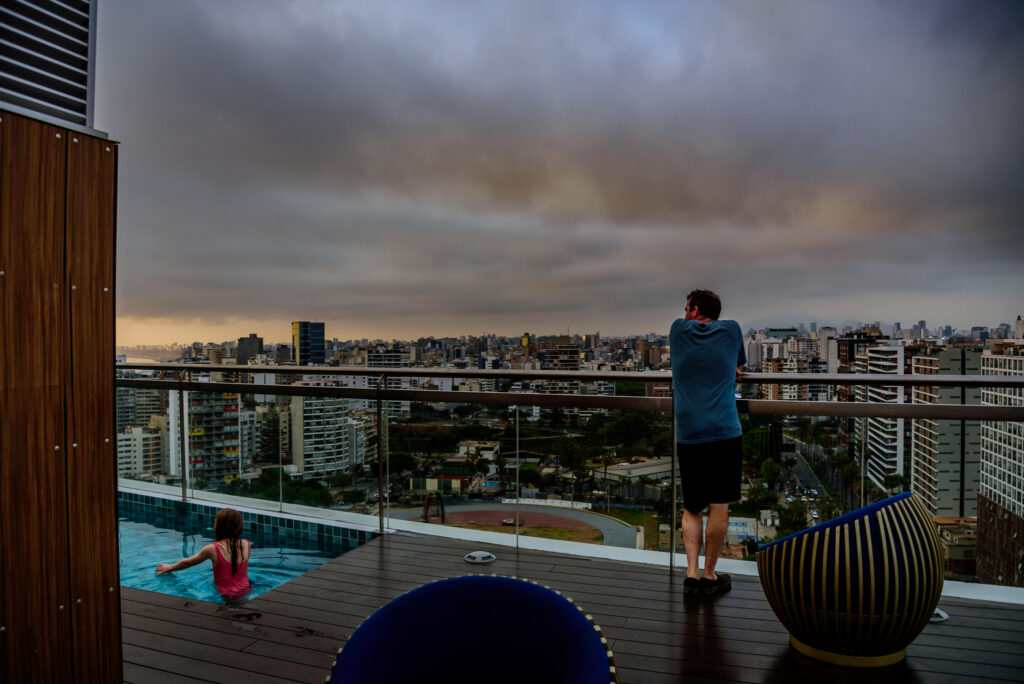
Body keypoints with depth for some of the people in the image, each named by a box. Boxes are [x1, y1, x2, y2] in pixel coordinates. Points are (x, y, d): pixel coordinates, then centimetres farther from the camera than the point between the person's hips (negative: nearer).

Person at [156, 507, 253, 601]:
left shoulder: (212, 549, -14)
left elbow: (187, 563, 5)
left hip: (227, 597, -4)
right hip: (246, 592, 4)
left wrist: (170, 568, 25)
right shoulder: (246, 544, -6)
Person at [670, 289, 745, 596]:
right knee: (719, 507, 6)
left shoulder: (678, 329, 9)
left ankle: (692, 573, 10)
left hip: (687, 434, 2)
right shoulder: (732, 329, 8)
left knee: (691, 508, 13)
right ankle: (709, 575, 15)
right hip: (724, 432, -1)